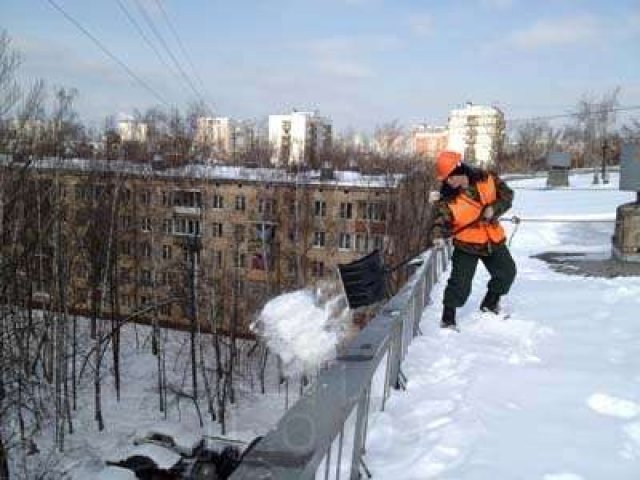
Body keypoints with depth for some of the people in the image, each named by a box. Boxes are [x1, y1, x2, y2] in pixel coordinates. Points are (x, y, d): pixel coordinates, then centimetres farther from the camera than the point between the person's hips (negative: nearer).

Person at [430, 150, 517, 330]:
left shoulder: (486, 179, -11)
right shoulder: (448, 198, -18)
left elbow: (507, 194, -3)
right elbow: (442, 220, -17)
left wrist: (494, 209, -20)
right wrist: (439, 236, -38)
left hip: (493, 239, 4)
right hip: (466, 244, -4)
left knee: (507, 272, 14)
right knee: (460, 283, -12)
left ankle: (490, 304, 36)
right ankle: (448, 319, 5)